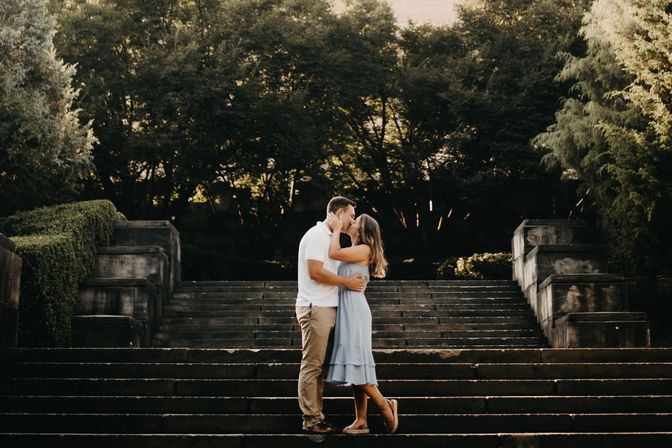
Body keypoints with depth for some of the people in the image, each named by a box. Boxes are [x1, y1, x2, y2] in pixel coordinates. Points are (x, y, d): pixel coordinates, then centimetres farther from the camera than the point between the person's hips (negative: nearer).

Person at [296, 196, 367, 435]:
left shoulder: (328, 236, 19)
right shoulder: (317, 235, -11)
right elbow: (315, 271, -20)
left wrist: (352, 279, 8)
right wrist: (347, 282, -14)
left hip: (326, 308, 10)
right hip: (315, 308, -10)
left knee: (319, 366, 11)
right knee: (312, 365, -5)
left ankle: (315, 415, 15)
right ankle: (311, 419, -2)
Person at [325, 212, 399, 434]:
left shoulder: (364, 249, -8)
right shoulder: (355, 250, 19)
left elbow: (334, 253, -16)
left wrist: (337, 228, -7)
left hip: (354, 309, -9)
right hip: (346, 309, 9)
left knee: (356, 364, -11)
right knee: (354, 366, 5)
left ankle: (385, 406, -2)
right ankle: (361, 420, 5)